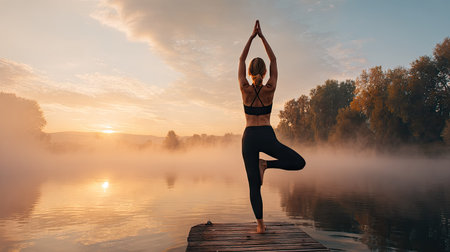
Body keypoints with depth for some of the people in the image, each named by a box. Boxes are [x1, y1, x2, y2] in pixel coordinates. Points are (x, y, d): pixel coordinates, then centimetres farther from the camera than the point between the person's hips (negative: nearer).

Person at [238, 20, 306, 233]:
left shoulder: (245, 88, -3)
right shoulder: (270, 88, -4)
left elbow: (241, 60, 9)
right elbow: (273, 60, 8)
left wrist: (252, 37, 12)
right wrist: (262, 37, 11)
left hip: (249, 138, 2)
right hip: (267, 136, -2)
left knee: (254, 184, 7)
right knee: (299, 163, 11)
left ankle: (260, 224, 7)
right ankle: (266, 164, -6)